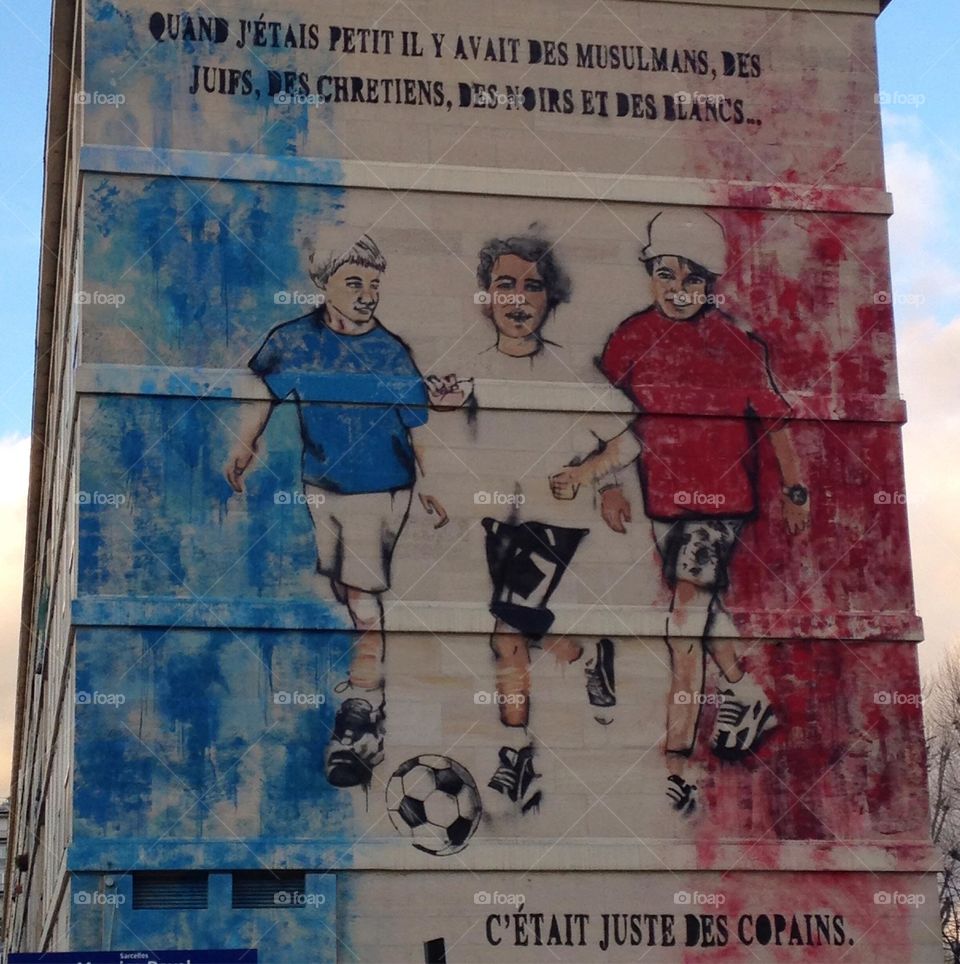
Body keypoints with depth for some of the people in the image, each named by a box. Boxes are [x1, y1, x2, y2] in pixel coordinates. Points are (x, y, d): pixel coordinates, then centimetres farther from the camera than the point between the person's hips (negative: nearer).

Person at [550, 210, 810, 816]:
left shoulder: (738, 343, -8)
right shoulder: (633, 339, 0)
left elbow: (775, 418, 1)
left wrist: (796, 491, 5)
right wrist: (605, 482, 2)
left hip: (723, 499, -5)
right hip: (664, 499, 5)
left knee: (685, 624, -14)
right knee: (697, 613, 19)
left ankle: (677, 770, -12)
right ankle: (750, 699, 46)